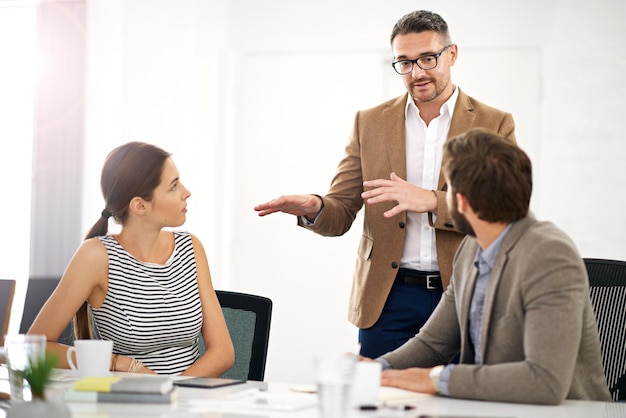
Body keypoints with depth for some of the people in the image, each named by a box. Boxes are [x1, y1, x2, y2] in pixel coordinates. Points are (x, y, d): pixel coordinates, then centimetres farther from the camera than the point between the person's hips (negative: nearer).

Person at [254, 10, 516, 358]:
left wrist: (431, 201, -23)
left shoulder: (495, 124, 1)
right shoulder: (370, 123, 8)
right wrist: (314, 209, -17)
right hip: (387, 301, 2)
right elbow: (341, 215, 7)